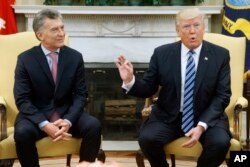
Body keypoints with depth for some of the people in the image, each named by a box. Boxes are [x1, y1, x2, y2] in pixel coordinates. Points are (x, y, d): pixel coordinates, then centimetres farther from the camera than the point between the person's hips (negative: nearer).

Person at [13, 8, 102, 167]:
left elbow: (81, 94, -1)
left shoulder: (75, 57, 0)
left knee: (94, 125, -25)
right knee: (23, 132, -33)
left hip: (67, 113, 2)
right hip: (36, 115, -2)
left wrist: (68, 120, -20)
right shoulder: (25, 59, -6)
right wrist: (45, 125, -25)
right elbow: (22, 100, -10)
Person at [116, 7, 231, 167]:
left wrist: (202, 126, -19)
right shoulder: (162, 53, -2)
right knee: (147, 138, -27)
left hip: (207, 117, 0)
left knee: (220, 142, -29)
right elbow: (148, 89, 3)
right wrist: (130, 80, -20)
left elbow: (222, 95, -5)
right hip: (168, 116, 1)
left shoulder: (220, 55, -2)